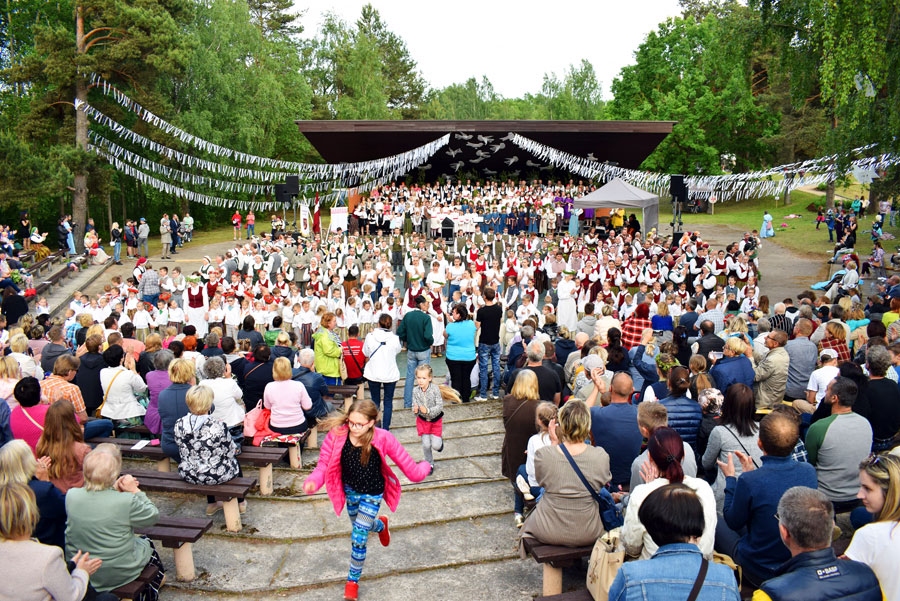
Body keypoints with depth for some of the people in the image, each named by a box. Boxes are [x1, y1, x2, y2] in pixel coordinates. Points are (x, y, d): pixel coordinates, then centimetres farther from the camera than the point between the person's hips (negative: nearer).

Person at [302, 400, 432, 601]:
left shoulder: (382, 439, -32)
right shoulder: (337, 436, -27)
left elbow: (405, 462, -21)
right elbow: (323, 465, -26)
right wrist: (313, 482, -42)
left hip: (372, 494, -3)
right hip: (350, 490, 4)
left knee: (358, 538, -4)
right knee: (361, 526, 28)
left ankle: (353, 580, 25)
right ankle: (380, 525, 67)